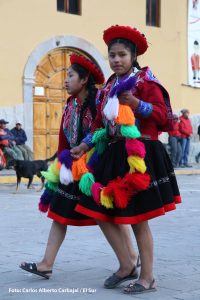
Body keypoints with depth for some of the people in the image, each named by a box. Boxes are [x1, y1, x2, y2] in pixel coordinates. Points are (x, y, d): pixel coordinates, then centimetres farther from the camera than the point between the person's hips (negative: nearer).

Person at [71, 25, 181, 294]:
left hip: (139, 156, -7)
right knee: (107, 214, 6)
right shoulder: (109, 87, 16)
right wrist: (85, 145, 12)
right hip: (115, 155, 7)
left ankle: (147, 278, 8)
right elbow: (101, 123, 20)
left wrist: (136, 104, -21)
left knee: (137, 219, -3)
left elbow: (163, 115, -10)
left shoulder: (145, 81, -4)